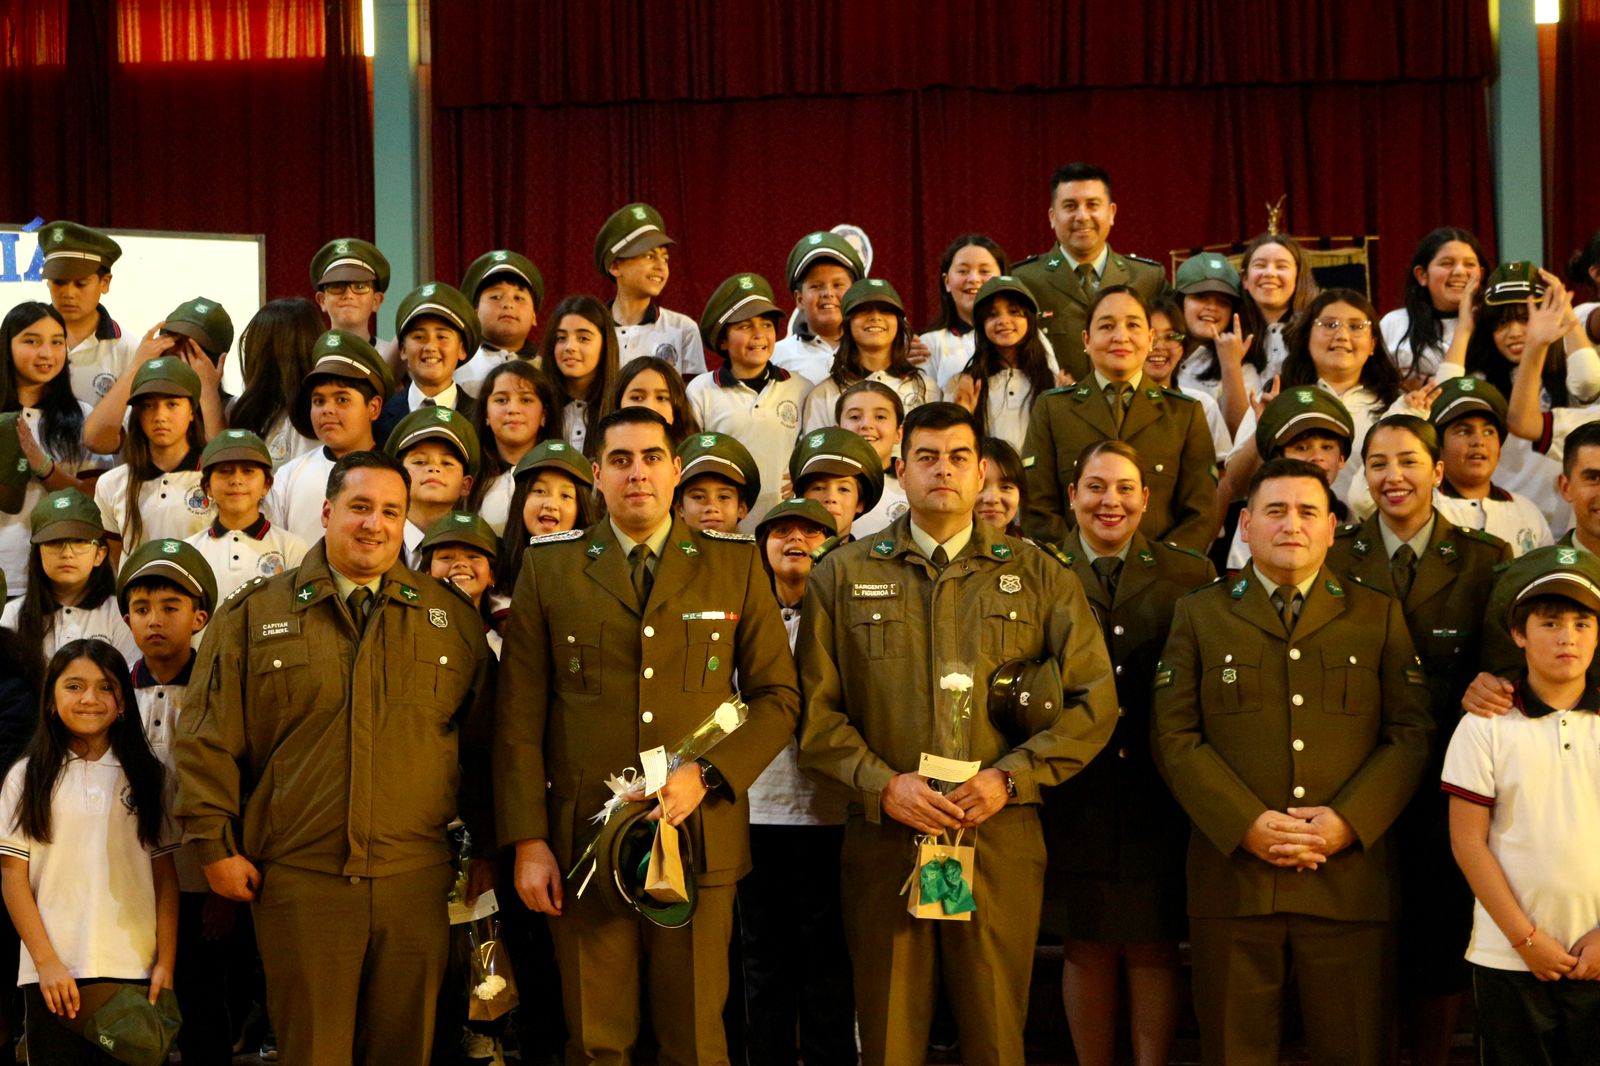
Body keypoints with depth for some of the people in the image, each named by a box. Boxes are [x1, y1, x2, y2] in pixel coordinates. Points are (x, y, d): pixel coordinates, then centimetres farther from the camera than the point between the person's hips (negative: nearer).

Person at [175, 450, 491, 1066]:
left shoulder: (451, 617, 10)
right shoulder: (254, 615, 6)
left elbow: (483, 737, 13)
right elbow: (209, 739, 5)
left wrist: (485, 843, 11)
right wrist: (215, 845, -1)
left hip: (415, 880, 1)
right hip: (297, 879, -1)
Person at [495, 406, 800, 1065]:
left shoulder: (736, 566, 7)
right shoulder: (548, 568, 6)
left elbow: (778, 697, 6)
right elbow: (519, 716, 4)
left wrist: (706, 776, -9)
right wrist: (527, 842, -3)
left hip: (700, 835, 0)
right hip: (584, 841, 0)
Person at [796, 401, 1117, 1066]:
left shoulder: (1038, 576, 9)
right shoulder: (843, 576, 8)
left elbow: (1094, 701, 4)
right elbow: (814, 710, 3)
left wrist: (1012, 776, -8)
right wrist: (883, 785, -11)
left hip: (1002, 842, 0)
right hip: (883, 842, 0)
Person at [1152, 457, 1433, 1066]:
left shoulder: (1379, 617, 12)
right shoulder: (1199, 615, 10)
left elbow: (1411, 735, 4)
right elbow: (1174, 735, 1)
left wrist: (1349, 822, -11)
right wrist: (1245, 824, -12)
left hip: (1350, 875, 0)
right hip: (1233, 875, 0)